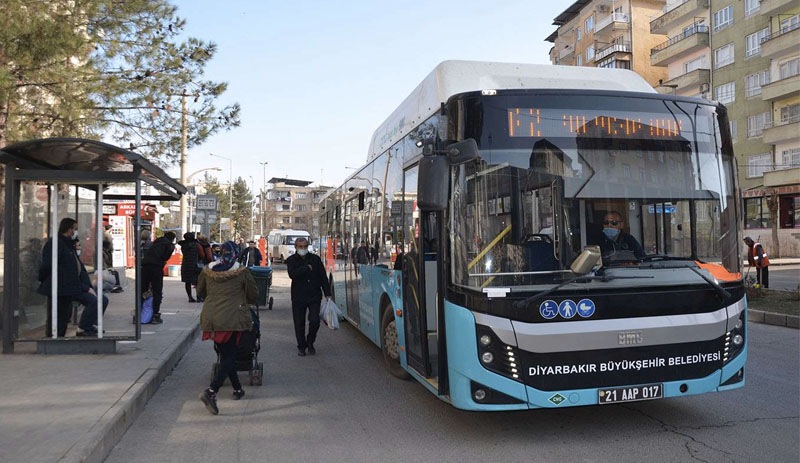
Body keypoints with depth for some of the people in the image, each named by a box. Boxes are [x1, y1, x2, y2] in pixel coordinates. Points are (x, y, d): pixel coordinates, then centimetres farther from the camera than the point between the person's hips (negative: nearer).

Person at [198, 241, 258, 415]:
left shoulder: (207, 271, 5)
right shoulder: (242, 272, -7)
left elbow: (200, 292, 20)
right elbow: (253, 295, 2)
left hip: (210, 318, 5)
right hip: (233, 319, -5)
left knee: (225, 355, 18)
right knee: (229, 357, -1)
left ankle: (237, 389, 29)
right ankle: (211, 391, -17)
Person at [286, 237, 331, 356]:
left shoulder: (315, 259, 5)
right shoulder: (291, 260, 2)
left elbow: (323, 277, 6)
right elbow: (292, 274, -17)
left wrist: (327, 293, 2)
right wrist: (307, 268, -14)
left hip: (314, 296, 0)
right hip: (298, 297, 0)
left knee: (315, 321, -7)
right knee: (299, 324, 6)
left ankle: (310, 342, 18)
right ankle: (301, 346, 22)